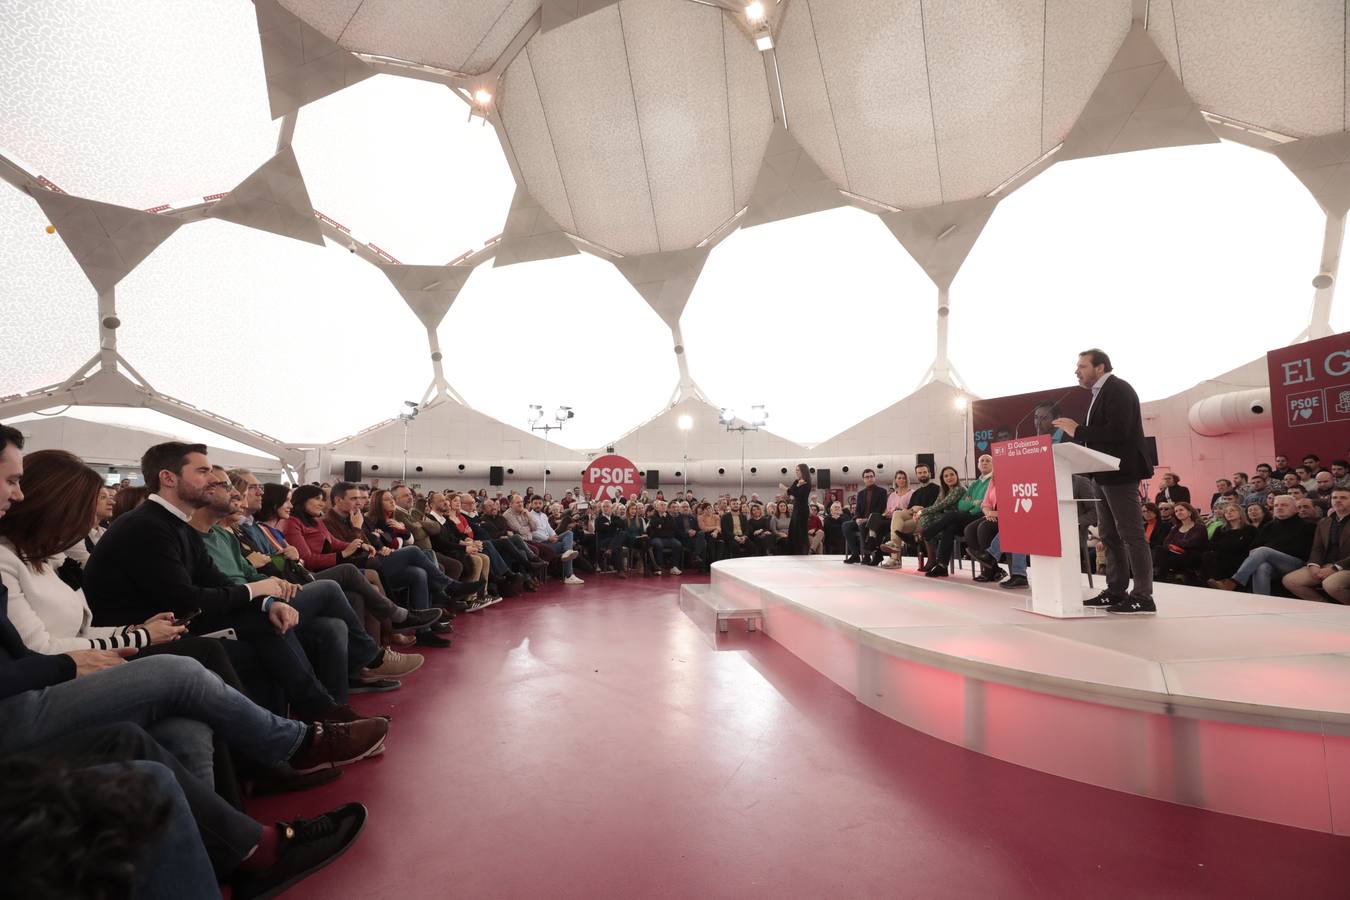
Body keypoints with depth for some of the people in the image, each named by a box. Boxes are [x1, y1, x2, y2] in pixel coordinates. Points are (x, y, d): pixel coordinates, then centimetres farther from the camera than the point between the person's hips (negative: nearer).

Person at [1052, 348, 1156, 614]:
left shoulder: (1118, 389, -12)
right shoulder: (1101, 393, 18)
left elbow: (1117, 432, -24)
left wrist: (1078, 431, -20)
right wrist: (1076, 434, 5)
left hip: (1120, 473, -10)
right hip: (1104, 475, 10)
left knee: (1131, 534, -7)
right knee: (1109, 535, 12)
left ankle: (1143, 598, -3)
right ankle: (1116, 591, 19)